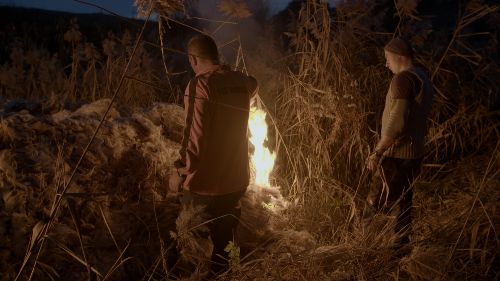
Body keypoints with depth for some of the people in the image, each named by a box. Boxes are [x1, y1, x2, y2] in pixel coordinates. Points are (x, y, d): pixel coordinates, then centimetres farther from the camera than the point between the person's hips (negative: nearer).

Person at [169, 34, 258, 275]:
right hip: (237, 179, 7)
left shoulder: (200, 84, -18)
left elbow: (195, 137, -23)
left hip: (206, 183, -7)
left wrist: (181, 174, -12)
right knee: (227, 238, 22)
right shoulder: (241, 82, 3)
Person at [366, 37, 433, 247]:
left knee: (377, 203, -6)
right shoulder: (422, 78, 15)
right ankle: (402, 244, 22)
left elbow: (396, 122, -24)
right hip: (414, 153, 10)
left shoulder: (403, 79, -16)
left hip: (397, 155, -10)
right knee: (403, 203, 15)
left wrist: (377, 152, -19)